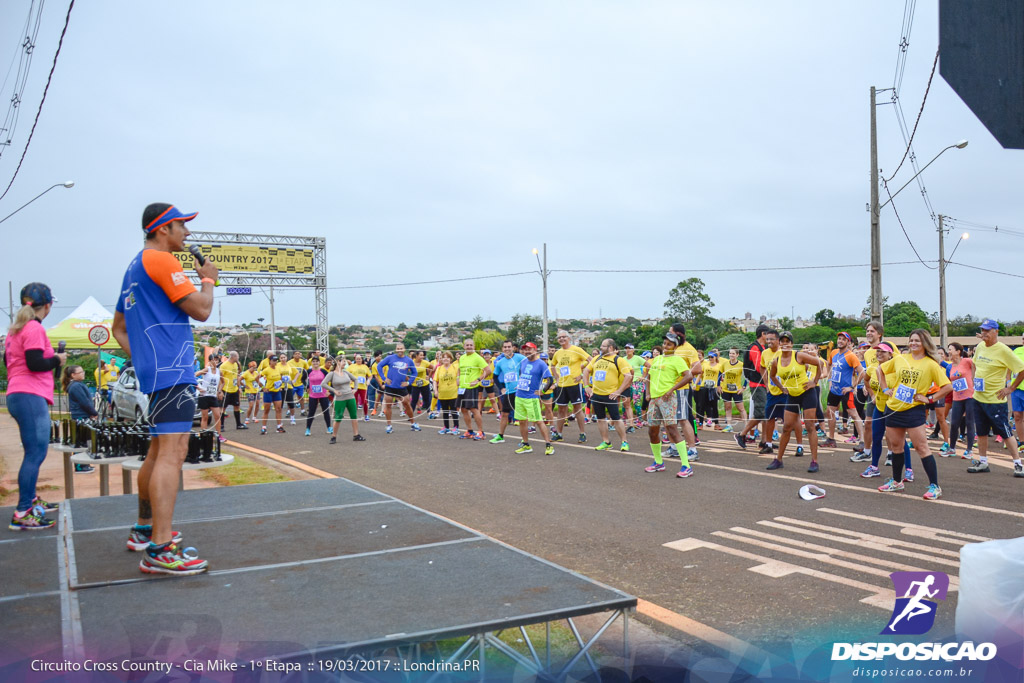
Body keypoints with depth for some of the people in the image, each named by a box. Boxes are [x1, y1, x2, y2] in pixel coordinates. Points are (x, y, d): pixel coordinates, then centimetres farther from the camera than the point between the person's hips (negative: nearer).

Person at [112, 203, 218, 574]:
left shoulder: (135, 266, 22)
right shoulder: (161, 260, -9)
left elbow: (119, 327, 27)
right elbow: (201, 310, -12)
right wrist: (208, 279, 5)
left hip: (155, 371, 11)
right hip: (172, 370, -11)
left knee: (159, 451, 19)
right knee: (173, 453, -15)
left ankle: (145, 530, 31)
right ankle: (159, 551, -19)